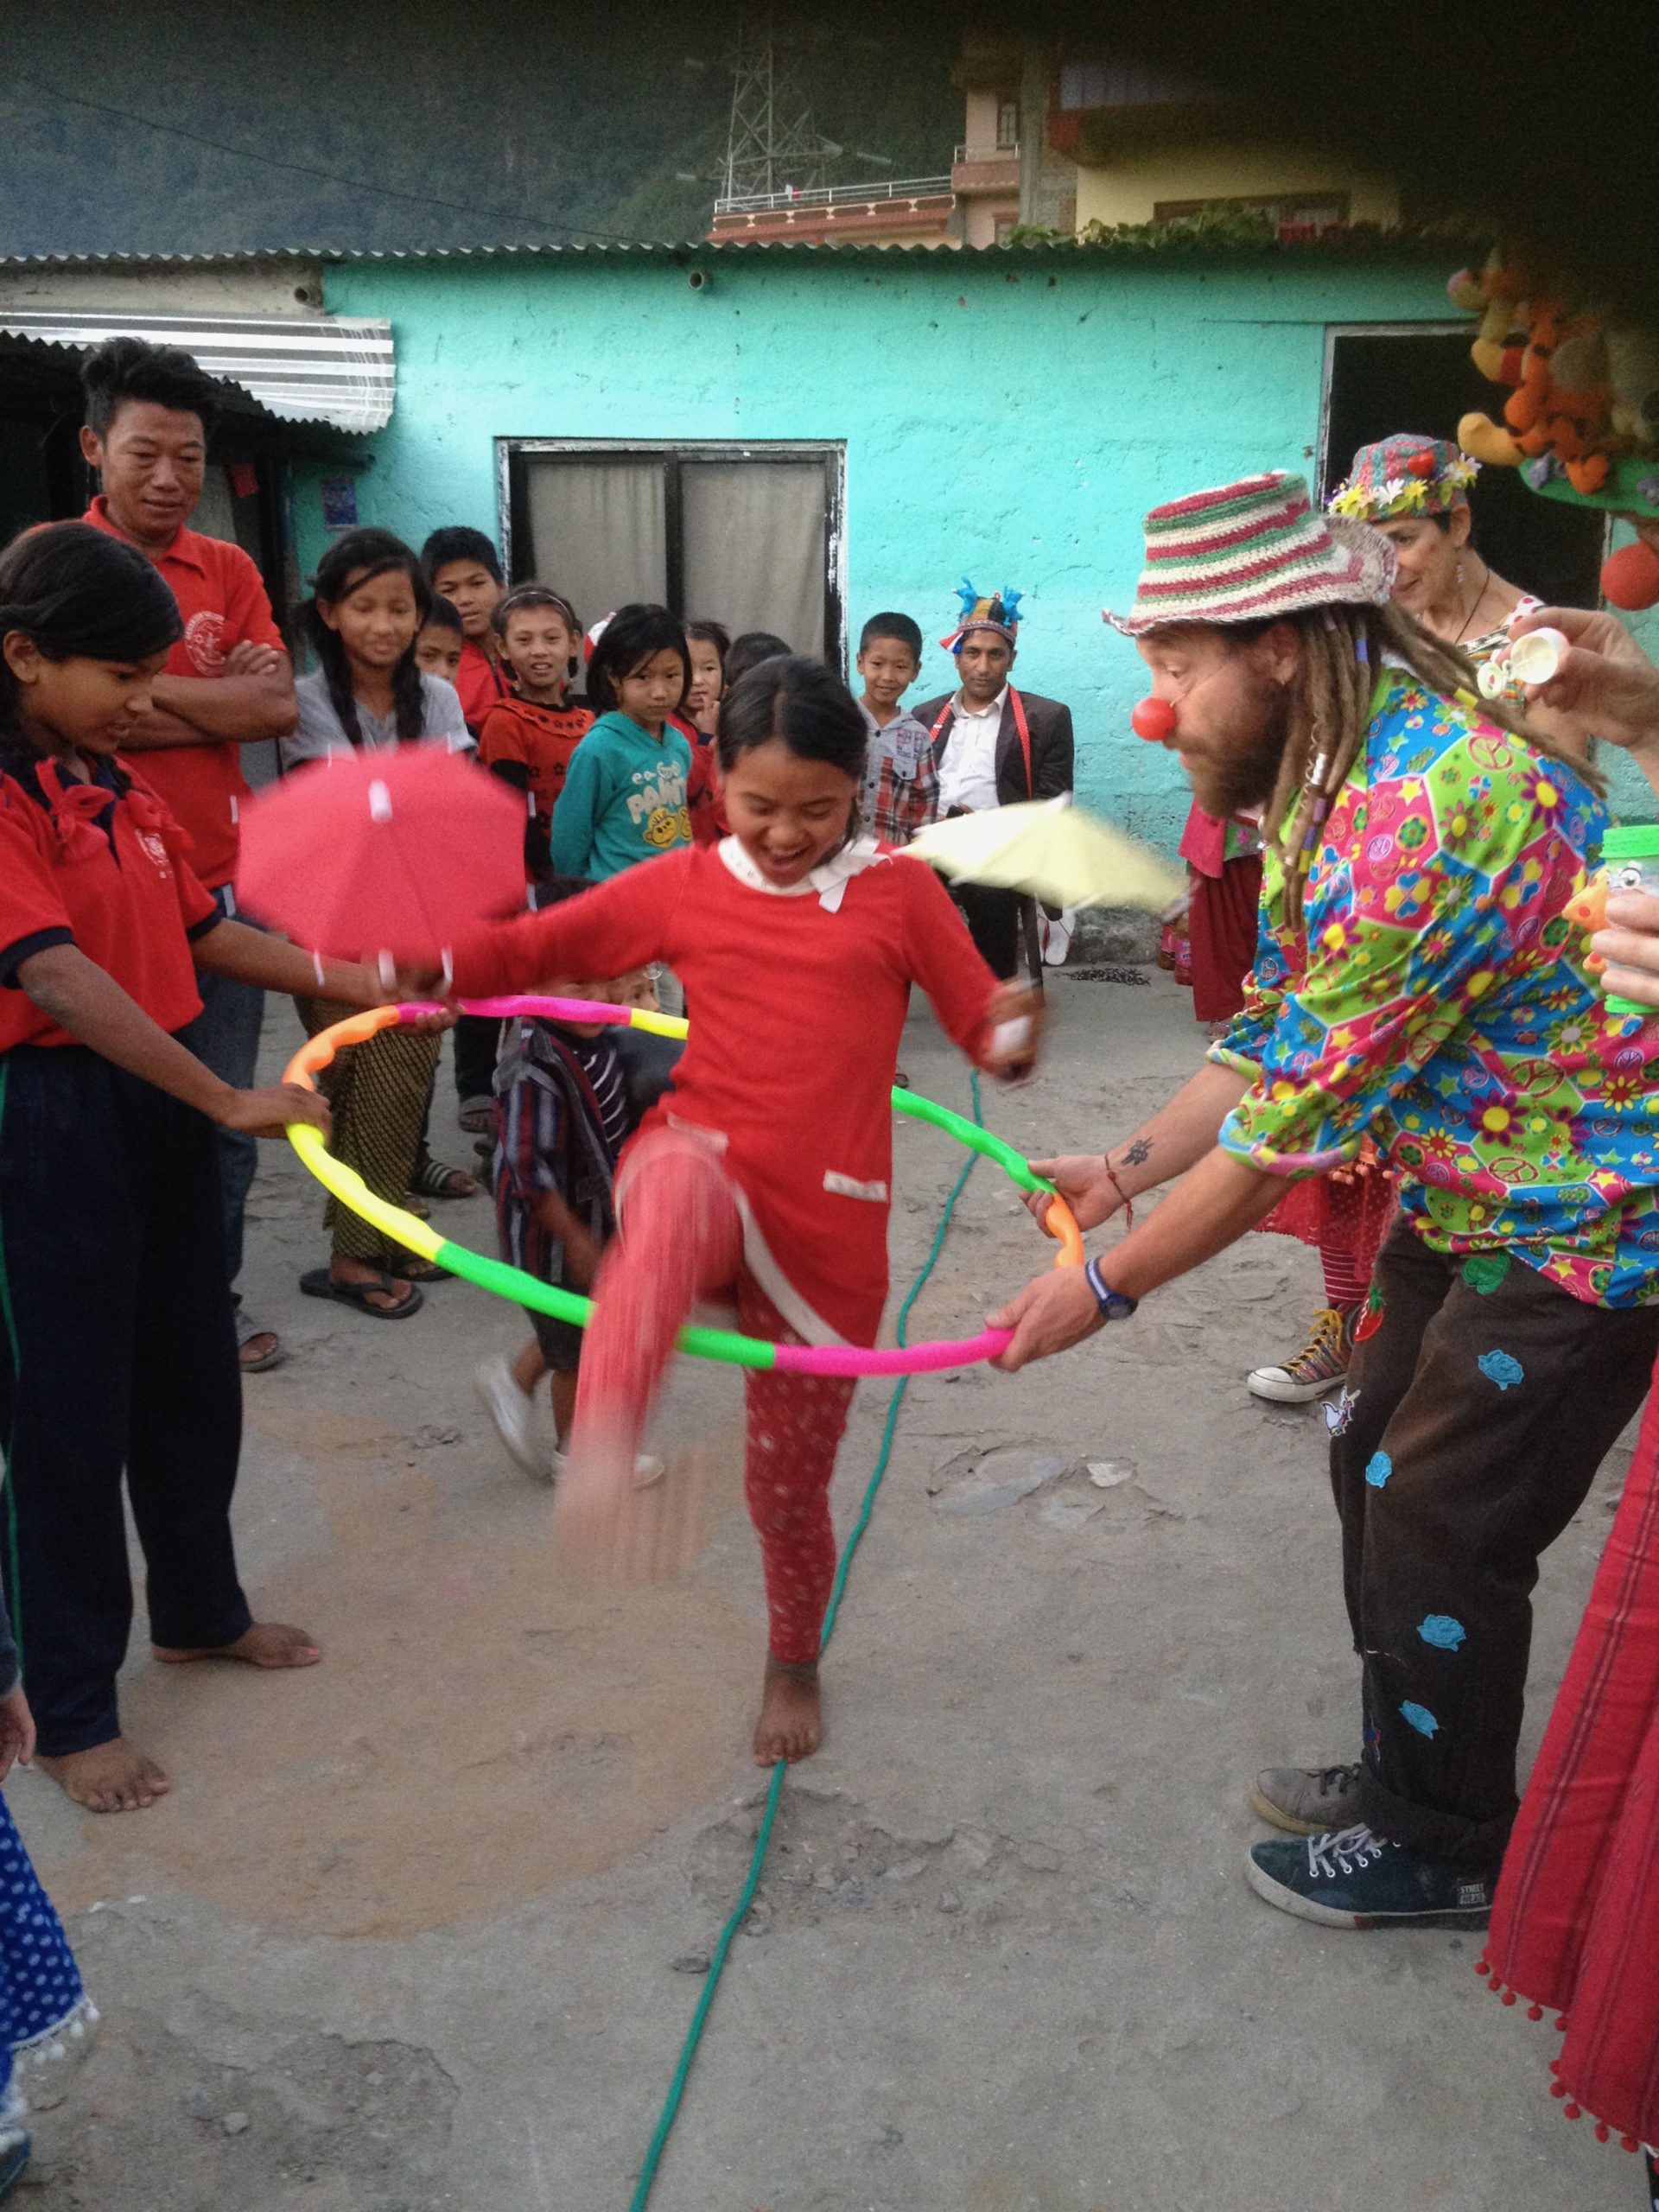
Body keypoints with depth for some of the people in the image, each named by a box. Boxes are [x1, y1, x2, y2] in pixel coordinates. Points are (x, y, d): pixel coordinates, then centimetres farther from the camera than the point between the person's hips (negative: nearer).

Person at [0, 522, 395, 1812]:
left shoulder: (121, 788, 9)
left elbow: (205, 930, 13)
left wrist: (354, 981, 3)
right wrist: (229, 1102, -29)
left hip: (160, 1109, 8)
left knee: (193, 1380, 19)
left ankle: (199, 1609, 41)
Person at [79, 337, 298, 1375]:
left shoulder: (230, 570, 8)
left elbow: (278, 708, -3)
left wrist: (142, 688, -9)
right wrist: (217, 701, -12)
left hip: (220, 880, 3)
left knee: (223, 1116, 10)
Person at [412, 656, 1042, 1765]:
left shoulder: (900, 892, 5)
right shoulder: (683, 885, 8)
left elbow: (986, 1030, 7)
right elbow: (531, 946, 11)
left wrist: (1013, 1038, -17)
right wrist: (436, 965, -9)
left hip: (828, 1231, 1)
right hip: (709, 1174, 0)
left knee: (792, 1485, 12)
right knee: (681, 1181, -41)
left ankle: (795, 1666, 43)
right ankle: (603, 1454, -59)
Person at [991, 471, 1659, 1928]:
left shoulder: (1420, 812, -31)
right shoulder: (1340, 765, 1)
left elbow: (1295, 1124, -27)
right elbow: (1282, 1033, 8)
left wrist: (1108, 1289, -17)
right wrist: (1131, 1166, 3)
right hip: (1465, 1196, 9)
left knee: (1441, 1536, 1)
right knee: (1378, 1468, 16)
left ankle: (1452, 1851, 25)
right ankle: (1404, 1773, 36)